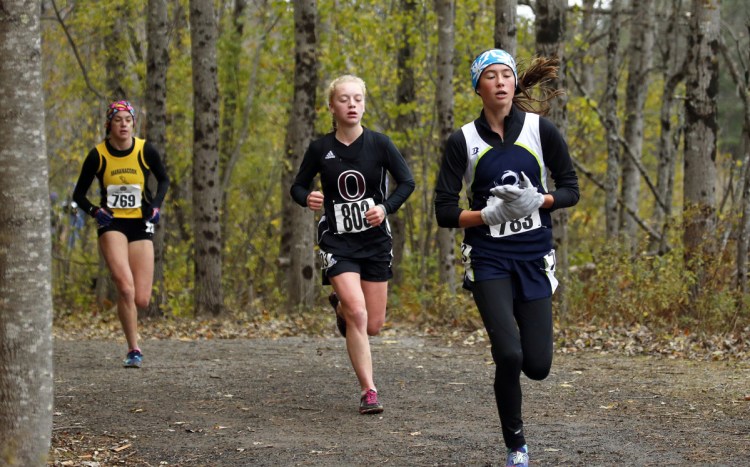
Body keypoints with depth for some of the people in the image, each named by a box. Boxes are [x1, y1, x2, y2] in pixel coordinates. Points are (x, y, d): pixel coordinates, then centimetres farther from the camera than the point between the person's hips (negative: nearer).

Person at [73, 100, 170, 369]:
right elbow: (79, 194, 5)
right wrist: (95, 211, -13)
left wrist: (156, 206, -3)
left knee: (142, 300, -4)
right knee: (126, 288, -24)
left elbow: (164, 180, 13)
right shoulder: (98, 155, -5)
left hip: (141, 226, 2)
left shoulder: (145, 151, -3)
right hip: (112, 225, -2)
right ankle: (133, 350, -14)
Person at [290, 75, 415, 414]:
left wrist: (386, 208, -19)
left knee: (373, 325, 6)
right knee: (357, 313, -19)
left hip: (376, 241, 2)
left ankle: (340, 306, 42)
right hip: (337, 241, -2)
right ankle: (368, 392, -10)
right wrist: (307, 198, -17)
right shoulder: (320, 149, -3)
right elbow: (297, 186, 6)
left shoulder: (379, 143, -4)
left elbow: (407, 182, -1)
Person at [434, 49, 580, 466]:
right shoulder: (463, 141, -2)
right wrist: (489, 214, -19)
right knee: (509, 356, -18)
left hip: (534, 258, 2)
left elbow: (571, 190, 6)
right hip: (489, 260, -1)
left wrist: (537, 201, -14)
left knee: (537, 366, -4)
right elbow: (445, 212, -3)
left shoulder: (540, 129, 0)